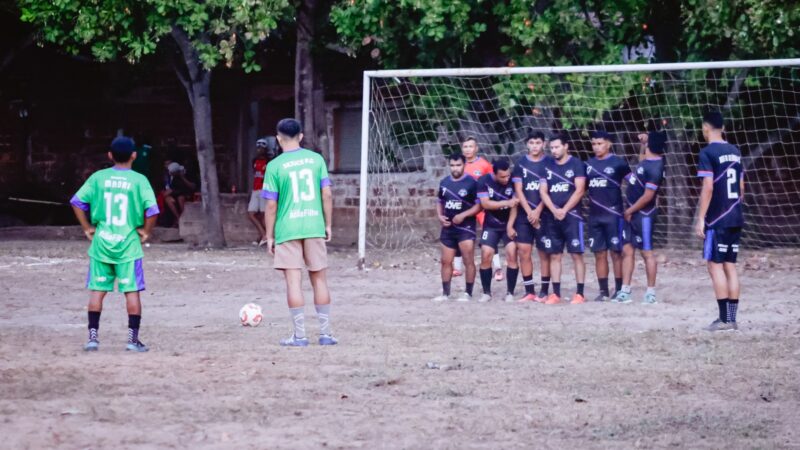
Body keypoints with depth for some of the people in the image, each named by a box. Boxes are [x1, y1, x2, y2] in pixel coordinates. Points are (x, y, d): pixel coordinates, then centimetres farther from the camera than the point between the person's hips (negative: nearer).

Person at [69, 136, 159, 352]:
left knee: (97, 290, 8)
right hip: (128, 245, -2)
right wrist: (145, 231, 0)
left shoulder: (98, 178, 1)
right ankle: (133, 338, 2)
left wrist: (87, 228, 6)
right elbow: (152, 209, -14)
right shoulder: (138, 180, -6)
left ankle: (93, 336, 6)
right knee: (132, 291, 3)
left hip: (101, 243, 2)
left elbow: (77, 202, -1)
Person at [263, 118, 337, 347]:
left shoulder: (275, 166, -4)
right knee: (319, 279, 10)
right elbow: (327, 194, 2)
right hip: (314, 226, 3)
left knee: (294, 281, -1)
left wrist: (269, 236, 3)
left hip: (287, 229, -3)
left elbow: (271, 205, -4)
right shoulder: (316, 159, 3)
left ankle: (299, 335, -2)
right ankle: (325, 333, 11)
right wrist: (328, 225, 12)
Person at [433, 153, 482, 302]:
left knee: (468, 261, -5)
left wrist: (463, 215, -19)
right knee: (446, 261, 8)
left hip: (466, 227, -6)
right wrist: (440, 216, 1)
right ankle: (445, 293, 14)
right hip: (448, 228, 6)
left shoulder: (471, 183, -9)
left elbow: (479, 205, -10)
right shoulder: (444, 182, 9)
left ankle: (468, 293, 1)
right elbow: (440, 202, 20)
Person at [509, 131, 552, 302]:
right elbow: (518, 190, 3)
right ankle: (529, 291, 5)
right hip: (524, 215, 2)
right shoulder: (520, 164, 7)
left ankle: (544, 291, 3)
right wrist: (529, 211, -8)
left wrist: (538, 211, -12)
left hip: (543, 215, -2)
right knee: (524, 252, -1)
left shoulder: (550, 163, 1)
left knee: (544, 252, 0)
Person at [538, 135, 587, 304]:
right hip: (551, 216, 5)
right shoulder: (548, 166, 11)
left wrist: (564, 210, -13)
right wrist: (554, 210, -9)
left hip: (572, 215, -5)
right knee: (554, 255, 5)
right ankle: (556, 293, 8)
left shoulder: (576, 164, -2)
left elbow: (579, 190, -8)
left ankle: (579, 293, -5)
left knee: (576, 254, -5)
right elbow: (543, 191, 6)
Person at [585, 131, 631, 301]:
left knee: (616, 252, -1)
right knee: (599, 254, 6)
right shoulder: (588, 164, 10)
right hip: (594, 215, 5)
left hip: (613, 215, -5)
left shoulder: (618, 163, -5)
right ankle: (603, 291, 10)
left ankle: (619, 290, 3)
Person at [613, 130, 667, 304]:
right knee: (627, 250, 8)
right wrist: (642, 145, 20)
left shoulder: (654, 168, -22)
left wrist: (630, 211, -15)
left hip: (643, 214, -10)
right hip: (631, 213, 10)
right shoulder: (647, 161, 7)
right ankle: (625, 291, 11)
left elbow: (647, 196, -24)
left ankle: (651, 292, 6)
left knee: (647, 252, -1)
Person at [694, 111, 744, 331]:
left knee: (715, 265, -3)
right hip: (735, 218, 7)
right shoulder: (735, 152, 12)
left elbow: (708, 188, -16)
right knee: (730, 266, 9)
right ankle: (732, 319, 9)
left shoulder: (708, 153, -11)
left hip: (717, 220, -7)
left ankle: (724, 319, -8)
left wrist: (700, 218, -12)